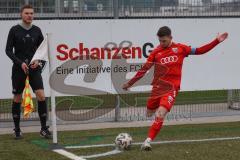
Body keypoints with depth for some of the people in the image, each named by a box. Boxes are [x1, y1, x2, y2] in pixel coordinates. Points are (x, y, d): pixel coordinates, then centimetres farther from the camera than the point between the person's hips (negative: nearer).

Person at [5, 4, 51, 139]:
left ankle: (44, 128, -3)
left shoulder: (37, 30, 6)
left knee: (41, 96, -11)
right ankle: (17, 129, 17)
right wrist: (20, 63, -14)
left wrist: (38, 60, -6)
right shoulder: (14, 30, -2)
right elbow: (8, 50, -3)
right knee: (17, 99, 5)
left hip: (34, 68, 2)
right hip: (19, 68, -2)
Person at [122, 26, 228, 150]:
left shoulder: (180, 48, 4)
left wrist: (217, 41, 3)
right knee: (149, 113, 12)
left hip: (171, 88, -2)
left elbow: (199, 51, 8)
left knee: (160, 114, -21)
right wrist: (130, 83, 7)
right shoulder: (156, 52, 3)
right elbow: (144, 69, 7)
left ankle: (148, 141, -17)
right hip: (157, 87, 3)